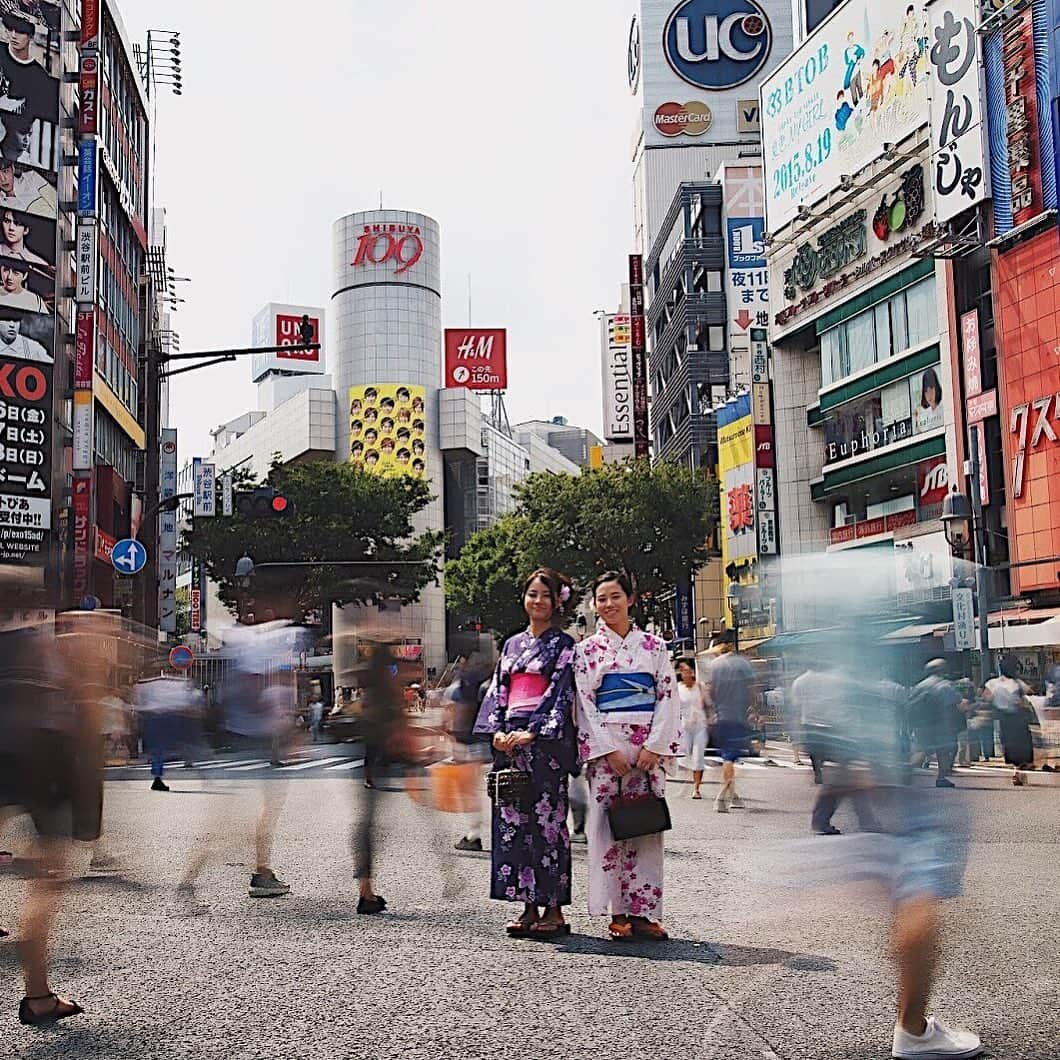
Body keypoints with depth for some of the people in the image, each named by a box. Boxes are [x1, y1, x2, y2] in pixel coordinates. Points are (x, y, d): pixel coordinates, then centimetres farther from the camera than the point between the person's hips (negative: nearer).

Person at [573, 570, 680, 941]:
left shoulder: (654, 646, 10)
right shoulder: (586, 650, 7)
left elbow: (668, 698, 4)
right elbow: (585, 705, 0)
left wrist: (654, 747, -7)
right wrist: (609, 750, -9)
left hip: (649, 746, 1)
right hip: (604, 746, -1)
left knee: (645, 829, 1)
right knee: (608, 826, -3)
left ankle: (641, 912, 6)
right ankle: (617, 913, 4)